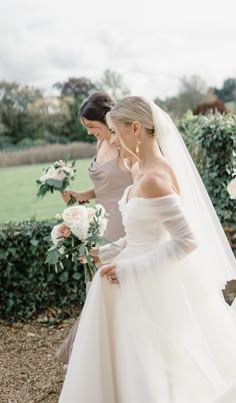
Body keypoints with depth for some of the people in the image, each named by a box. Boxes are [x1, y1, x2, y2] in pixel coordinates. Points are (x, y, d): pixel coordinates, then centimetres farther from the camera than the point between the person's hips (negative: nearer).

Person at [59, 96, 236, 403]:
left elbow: (187, 240, -25)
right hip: (139, 282, 9)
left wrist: (129, 268, -20)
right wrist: (108, 252, 10)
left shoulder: (154, 179, -24)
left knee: (147, 376, 7)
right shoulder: (147, 170, 5)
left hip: (150, 288, -9)